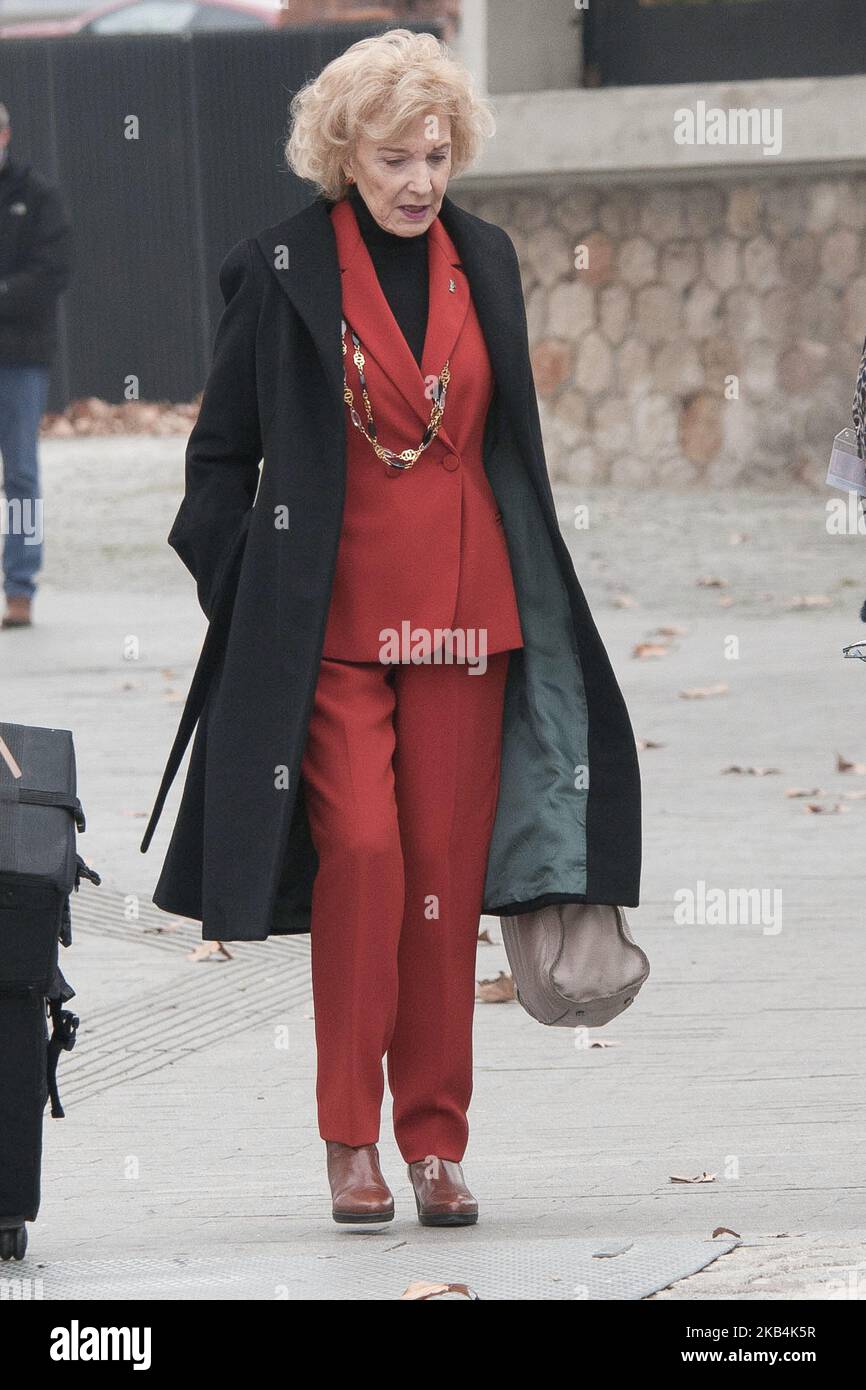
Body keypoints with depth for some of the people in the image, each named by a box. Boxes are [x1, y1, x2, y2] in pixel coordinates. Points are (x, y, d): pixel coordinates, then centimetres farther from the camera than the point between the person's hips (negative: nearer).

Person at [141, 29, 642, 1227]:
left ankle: (435, 1141, 12)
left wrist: (532, 599, 15)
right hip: (332, 620, -3)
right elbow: (222, 448, 4)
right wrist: (237, 592, -2)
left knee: (446, 876, 3)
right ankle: (350, 1140, -2)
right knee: (361, 853, -13)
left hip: (464, 614, 3)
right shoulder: (283, 271, -3)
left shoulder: (484, 261, 8)